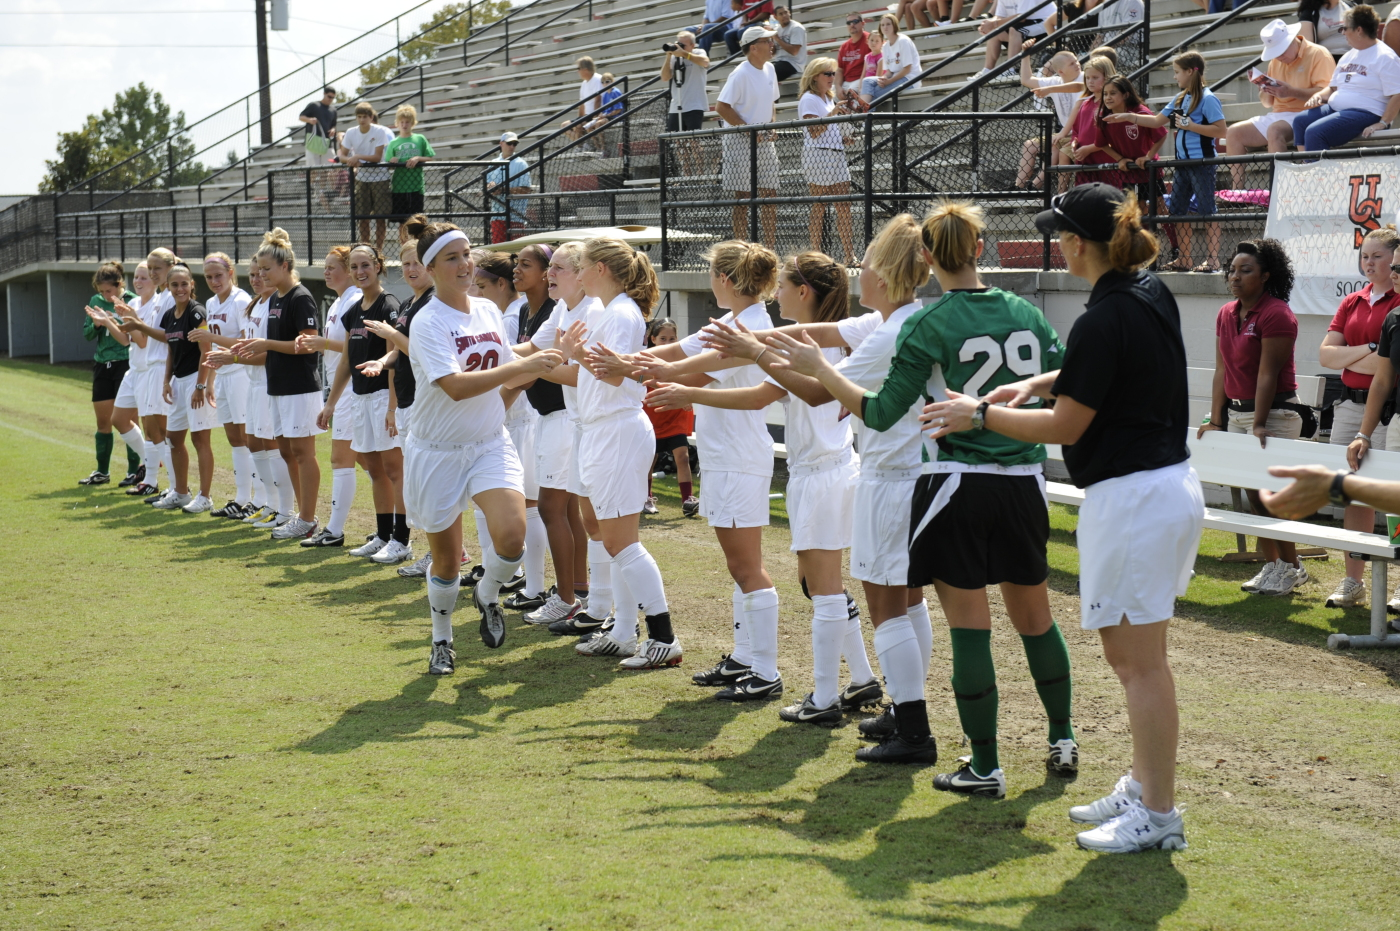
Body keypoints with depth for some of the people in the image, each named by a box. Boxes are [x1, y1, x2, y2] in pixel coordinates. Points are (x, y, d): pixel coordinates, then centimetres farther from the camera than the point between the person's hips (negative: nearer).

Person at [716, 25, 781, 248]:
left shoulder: (769, 69, 9)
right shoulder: (740, 74, -14)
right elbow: (721, 107, -17)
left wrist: (773, 124, 4)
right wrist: (749, 130, -18)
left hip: (765, 141, 7)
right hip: (741, 141, -7)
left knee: (770, 195, 6)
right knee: (742, 198, -3)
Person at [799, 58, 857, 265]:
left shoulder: (829, 98, 20)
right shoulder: (809, 99, -7)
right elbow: (814, 131, -16)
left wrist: (845, 138, 14)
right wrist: (834, 114, -21)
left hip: (836, 153, 8)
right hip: (818, 155, -8)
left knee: (844, 206, 2)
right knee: (819, 207, -5)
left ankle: (850, 256, 2)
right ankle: (816, 254, 0)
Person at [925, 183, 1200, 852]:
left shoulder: (1104, 320, -19)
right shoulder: (1152, 295, 9)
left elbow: (1065, 426, -13)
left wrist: (980, 415, -2)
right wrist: (1035, 384, 15)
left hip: (1131, 496, -10)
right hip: (1171, 487, 10)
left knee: (1137, 660, -3)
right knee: (1137, 656, 18)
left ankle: (1158, 815, 3)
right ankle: (1142, 788, 27)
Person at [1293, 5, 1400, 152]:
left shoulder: (1384, 57, -7)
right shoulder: (1348, 57, 21)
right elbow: (1333, 87, 29)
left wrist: (1383, 123, -21)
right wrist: (1319, 95, 6)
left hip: (1366, 113, -9)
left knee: (1315, 132, -29)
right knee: (1300, 121, -13)